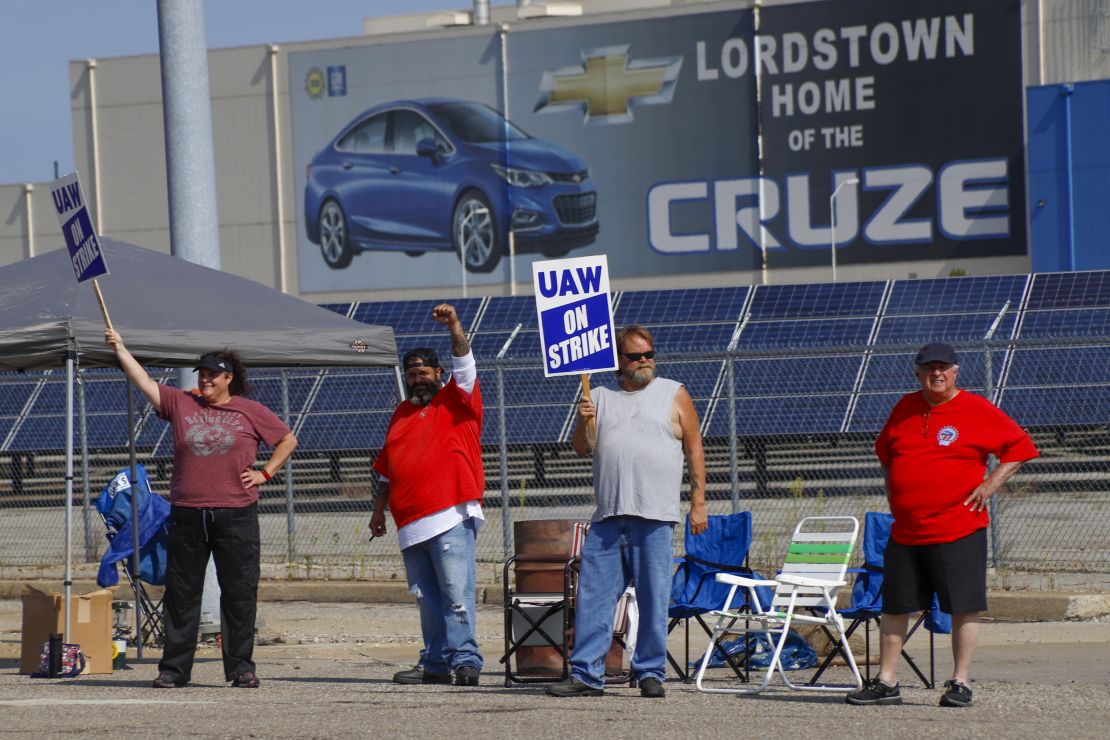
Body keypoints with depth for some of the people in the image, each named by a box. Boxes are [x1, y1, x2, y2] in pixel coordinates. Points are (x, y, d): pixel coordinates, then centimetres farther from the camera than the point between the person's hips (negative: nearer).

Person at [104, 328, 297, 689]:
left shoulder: (250, 412, 6)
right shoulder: (180, 404, 9)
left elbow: (288, 440, 14)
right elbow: (144, 382, 2)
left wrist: (265, 472, 4)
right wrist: (120, 349, -5)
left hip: (236, 515, -1)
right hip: (188, 515, 2)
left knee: (239, 594, 0)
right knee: (181, 593, 4)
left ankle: (241, 667, 8)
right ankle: (174, 668, 10)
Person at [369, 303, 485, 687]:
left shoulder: (455, 401, 6)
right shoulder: (402, 414, 21)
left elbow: (464, 365, -11)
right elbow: (387, 469, 27)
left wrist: (455, 327, -25)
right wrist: (379, 510, 25)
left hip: (452, 517, -6)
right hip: (412, 524, 6)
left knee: (456, 593, -12)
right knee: (427, 597, 7)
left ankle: (465, 661, -14)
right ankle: (434, 664, 10)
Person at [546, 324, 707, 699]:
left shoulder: (674, 395, 9)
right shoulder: (602, 398, 17)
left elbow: (695, 451, 7)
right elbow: (582, 448, 14)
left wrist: (698, 502, 0)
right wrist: (585, 422, -7)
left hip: (655, 516, -3)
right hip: (608, 515, 3)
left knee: (653, 598, -3)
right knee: (593, 595, -2)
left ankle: (650, 673, 4)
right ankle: (586, 674, -1)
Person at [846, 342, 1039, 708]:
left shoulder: (978, 410, -3)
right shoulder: (904, 409, 11)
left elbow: (1019, 446, 0)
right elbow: (884, 451, 27)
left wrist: (991, 484, -7)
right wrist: (891, 489, 15)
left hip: (959, 529, -5)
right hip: (905, 532, 5)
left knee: (964, 607, -4)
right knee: (894, 606, 8)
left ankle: (959, 683, 4)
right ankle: (886, 683, 15)